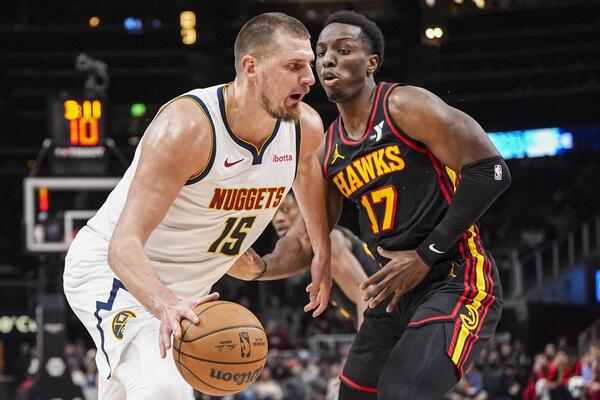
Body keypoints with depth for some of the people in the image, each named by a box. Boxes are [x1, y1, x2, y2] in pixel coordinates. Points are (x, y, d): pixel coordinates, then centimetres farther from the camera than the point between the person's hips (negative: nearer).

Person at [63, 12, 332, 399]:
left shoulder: (306, 127, -11)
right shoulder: (185, 128, -32)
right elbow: (124, 244, -38)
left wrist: (323, 252, 22)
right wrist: (165, 305, -56)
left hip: (181, 288, 8)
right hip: (111, 267, -8)